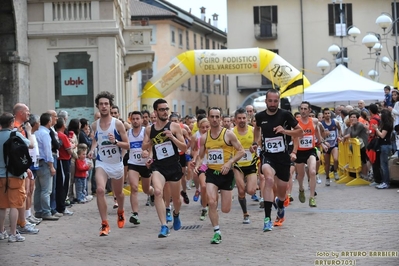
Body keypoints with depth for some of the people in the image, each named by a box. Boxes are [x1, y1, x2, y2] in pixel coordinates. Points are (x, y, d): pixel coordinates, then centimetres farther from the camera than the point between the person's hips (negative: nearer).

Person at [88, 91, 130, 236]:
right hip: (101, 163, 1)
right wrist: (92, 150, 1)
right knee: (100, 190, -22)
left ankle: (120, 212, 51)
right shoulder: (95, 125, 0)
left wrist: (115, 141, -26)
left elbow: (127, 145, -8)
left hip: (116, 163, -1)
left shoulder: (118, 124, -10)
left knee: (118, 193, 17)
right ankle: (105, 224, -16)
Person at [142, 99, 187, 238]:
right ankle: (164, 226, -26)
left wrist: (172, 137, -19)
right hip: (158, 166, 0)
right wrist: (152, 141, -9)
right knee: (158, 191, -26)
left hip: (174, 166, 0)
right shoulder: (149, 129, 5)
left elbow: (184, 148, -4)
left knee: (176, 198, 13)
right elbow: (144, 148, 11)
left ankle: (176, 214, 49)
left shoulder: (174, 126, -2)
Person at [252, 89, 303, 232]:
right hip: (267, 155, 0)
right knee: (269, 179, -30)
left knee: (282, 188, 13)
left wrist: (285, 131, -19)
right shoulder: (260, 116, -2)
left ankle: (280, 205, 53)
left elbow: (300, 132, -4)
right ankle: (267, 218, -29)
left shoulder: (285, 115, -9)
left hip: (283, 155, 0)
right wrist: (255, 143, 10)